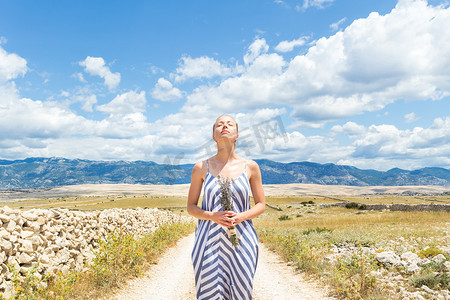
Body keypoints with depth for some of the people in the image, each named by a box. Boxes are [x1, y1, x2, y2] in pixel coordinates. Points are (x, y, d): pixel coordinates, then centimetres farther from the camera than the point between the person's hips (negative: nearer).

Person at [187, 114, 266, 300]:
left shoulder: (250, 167, 2)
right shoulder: (201, 168, 1)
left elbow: (261, 205, 8)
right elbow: (191, 207, 5)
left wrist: (241, 216, -12)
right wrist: (213, 216, -14)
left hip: (240, 239, 1)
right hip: (209, 239, 0)